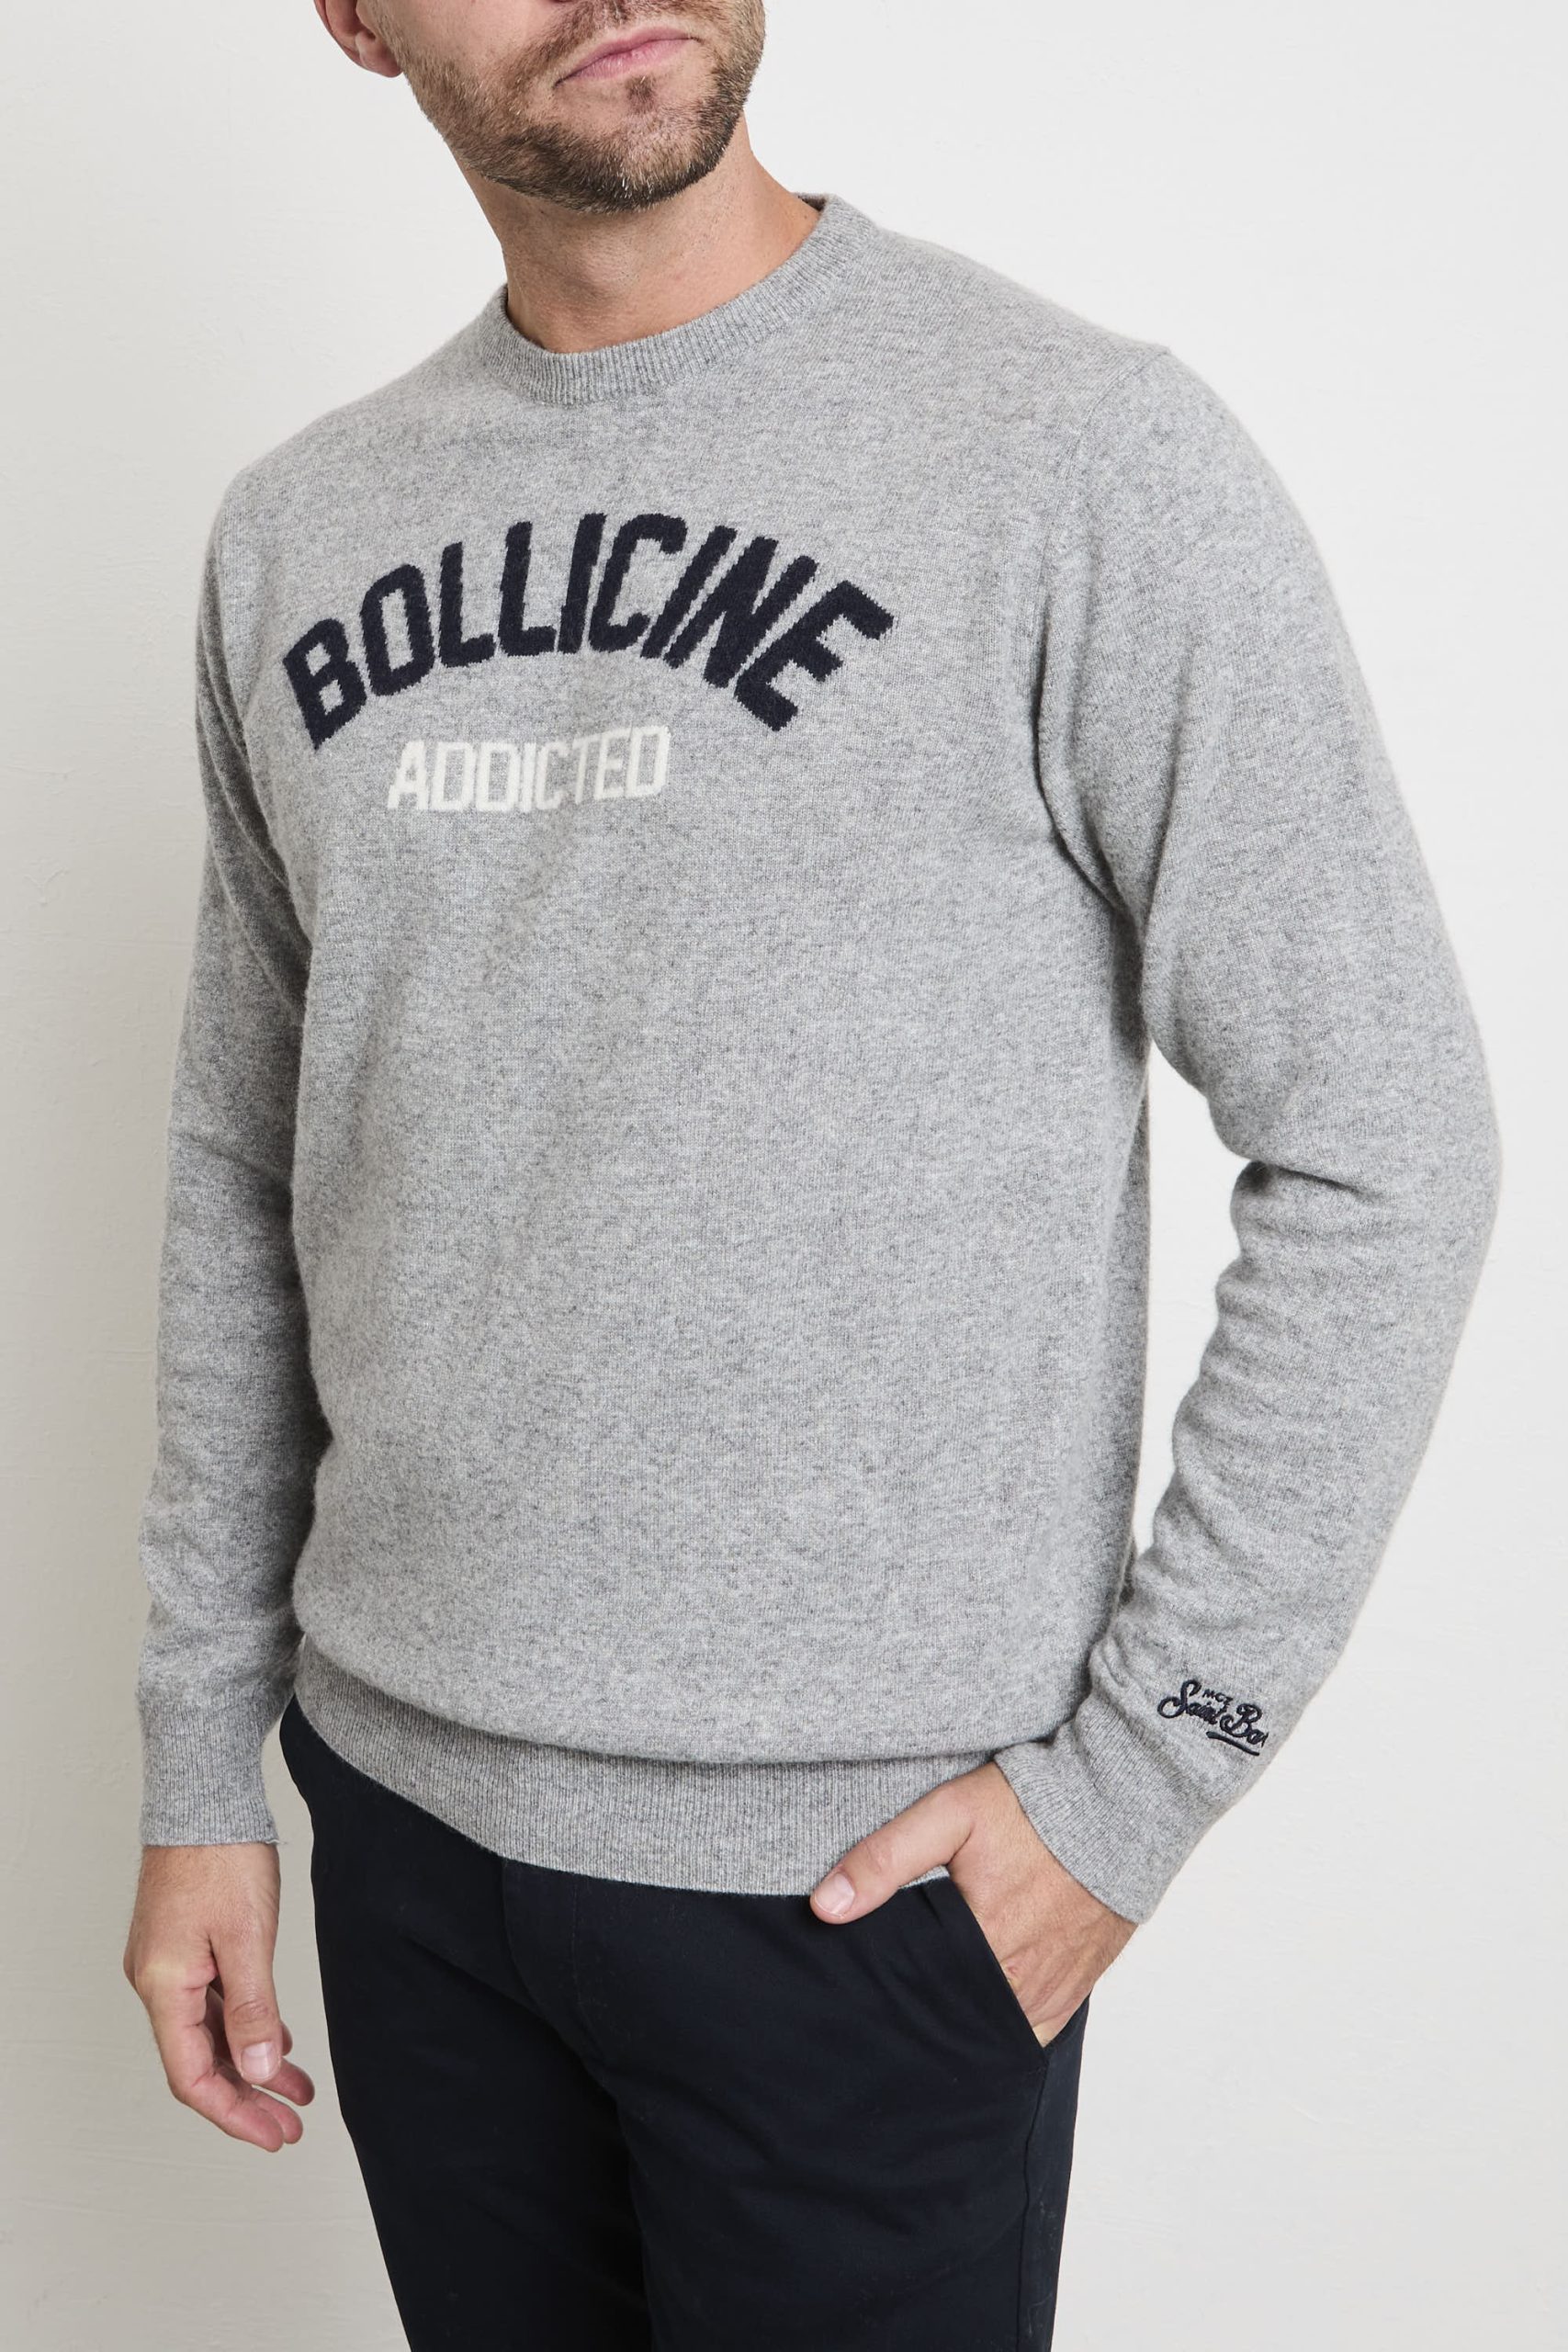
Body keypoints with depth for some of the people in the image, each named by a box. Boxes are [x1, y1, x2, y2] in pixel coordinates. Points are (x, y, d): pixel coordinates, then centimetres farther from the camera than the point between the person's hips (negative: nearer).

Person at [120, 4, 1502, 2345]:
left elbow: (1382, 1151, -10)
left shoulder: (1081, 452, -12)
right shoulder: (294, 535, 5)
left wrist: (1141, 1767, -11)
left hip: (863, 1864, -4)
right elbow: (248, 1178, 10)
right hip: (402, 1807, 5)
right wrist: (198, 1766, 10)